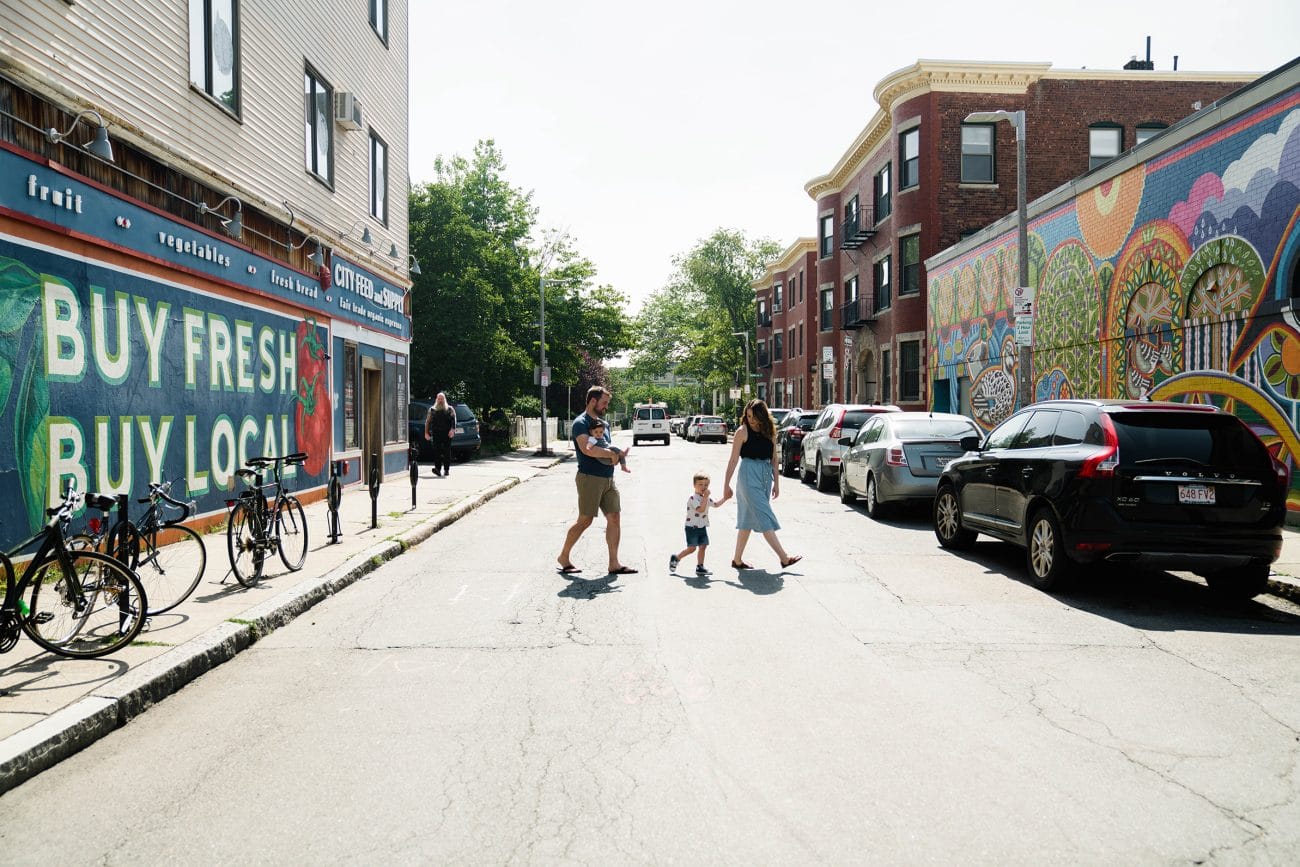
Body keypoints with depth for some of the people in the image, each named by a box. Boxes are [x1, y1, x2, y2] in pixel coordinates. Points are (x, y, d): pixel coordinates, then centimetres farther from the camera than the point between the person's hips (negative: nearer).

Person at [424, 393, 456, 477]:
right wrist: (426, 433, 5)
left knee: (447, 451, -1)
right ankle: (437, 468, -19)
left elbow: (453, 419, 1)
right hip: (436, 434, 1)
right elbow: (427, 421, 15)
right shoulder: (432, 409, 18)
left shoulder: (450, 409, 13)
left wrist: (452, 429, -15)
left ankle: (447, 470, 5)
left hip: (447, 434, 0)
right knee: (437, 451, -11)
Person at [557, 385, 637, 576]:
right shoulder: (581, 423, -10)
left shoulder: (603, 423, 18)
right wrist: (615, 453, -21)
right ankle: (563, 557, 15)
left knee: (615, 518, 2)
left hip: (608, 479, 8)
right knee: (585, 520, -2)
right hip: (590, 478, -8)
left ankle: (614, 564, 7)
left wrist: (617, 455, 1)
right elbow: (587, 449, -26)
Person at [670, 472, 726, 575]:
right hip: (692, 527, -8)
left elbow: (716, 504, 25)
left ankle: (699, 567, 10)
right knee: (692, 548, -8)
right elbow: (701, 509, -29)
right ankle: (675, 558, 10)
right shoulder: (692, 498, -18)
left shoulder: (706, 498, 11)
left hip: (702, 527, 8)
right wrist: (705, 497, -29)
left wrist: (724, 499, 12)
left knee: (703, 546, 3)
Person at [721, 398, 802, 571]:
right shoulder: (743, 431, -7)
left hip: (765, 475, 6)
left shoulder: (769, 431, 7)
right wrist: (726, 484, -4)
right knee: (764, 518, -7)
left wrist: (776, 482, 10)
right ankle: (784, 558, -6)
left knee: (749, 520, 10)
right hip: (749, 475, -6)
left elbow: (773, 458, 12)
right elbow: (734, 459, -5)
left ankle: (737, 560, 17)